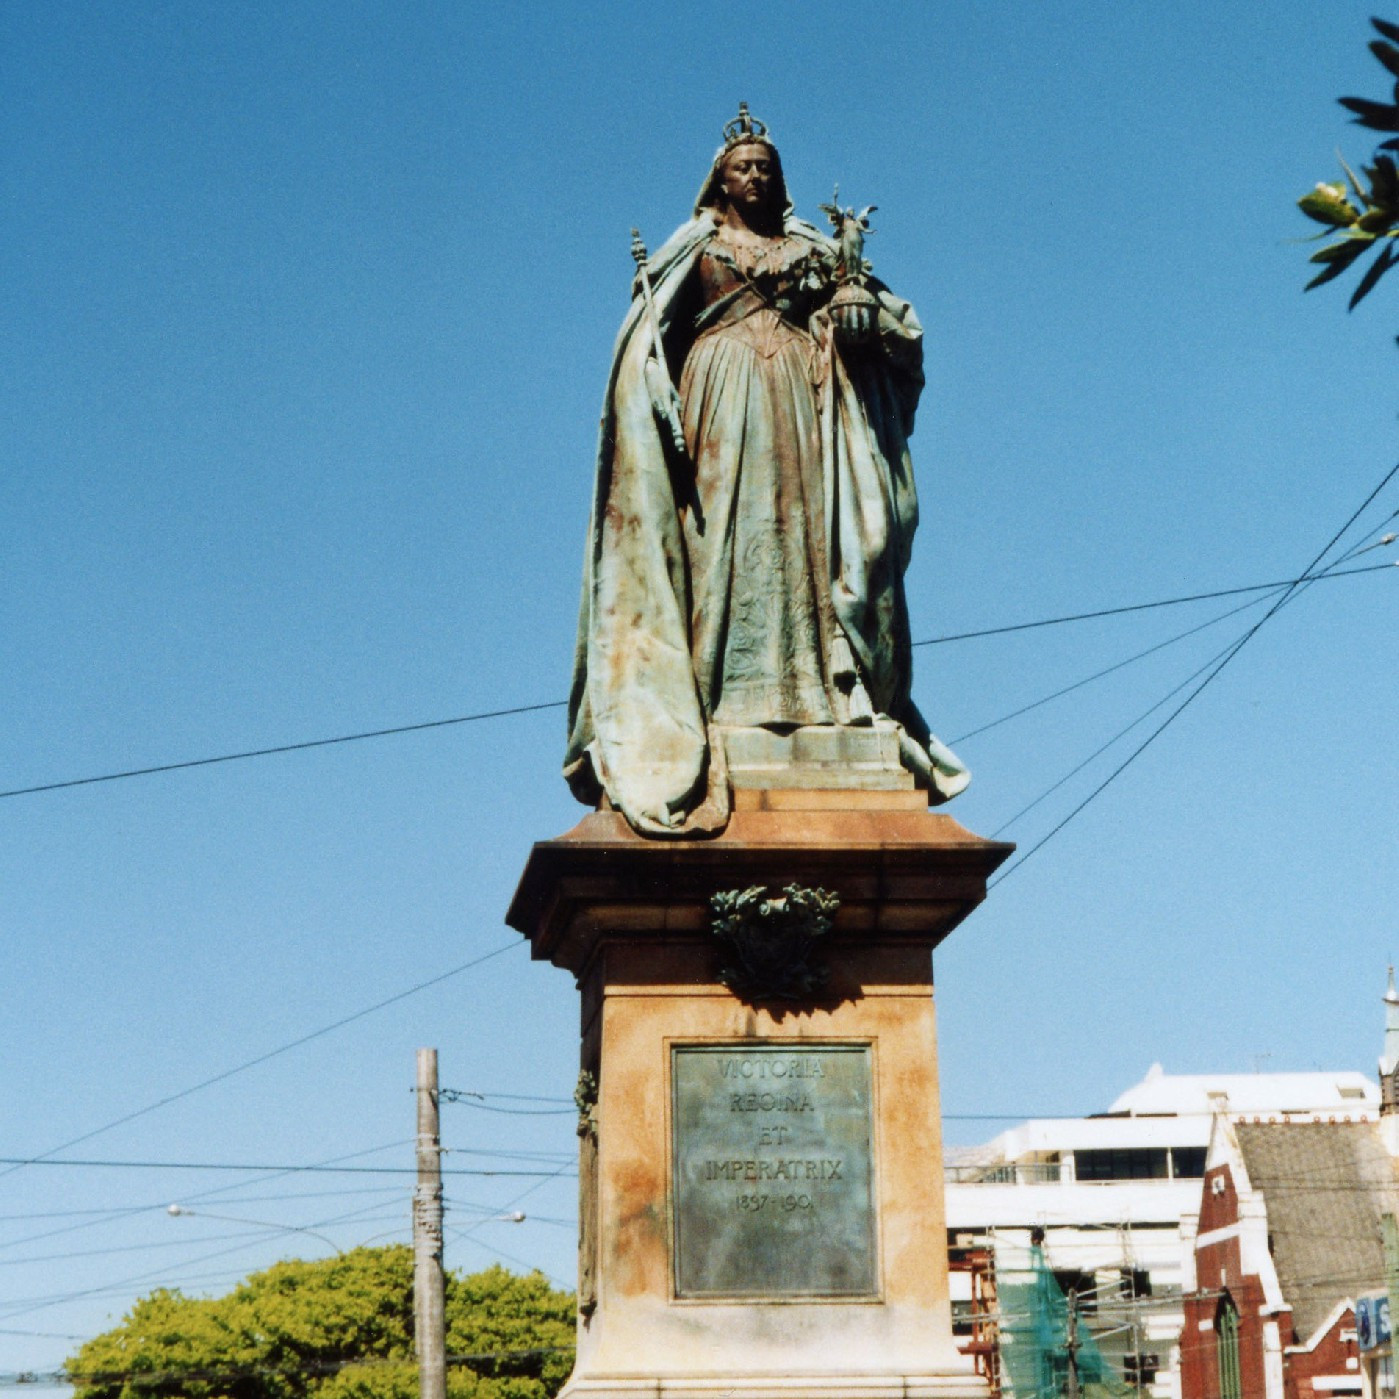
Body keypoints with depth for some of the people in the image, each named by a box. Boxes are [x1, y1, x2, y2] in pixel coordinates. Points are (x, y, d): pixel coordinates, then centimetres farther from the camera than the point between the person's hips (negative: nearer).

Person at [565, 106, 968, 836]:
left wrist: (858, 300, -13)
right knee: (731, 536, -12)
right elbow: (649, 340, 4)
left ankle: (840, 693, -9)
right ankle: (734, 696, -17)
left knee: (819, 535, -6)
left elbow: (897, 319, 10)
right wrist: (663, 412, -11)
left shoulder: (810, 247, 19)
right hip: (725, 400, -2)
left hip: (807, 400, 3)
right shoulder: (695, 247, 13)